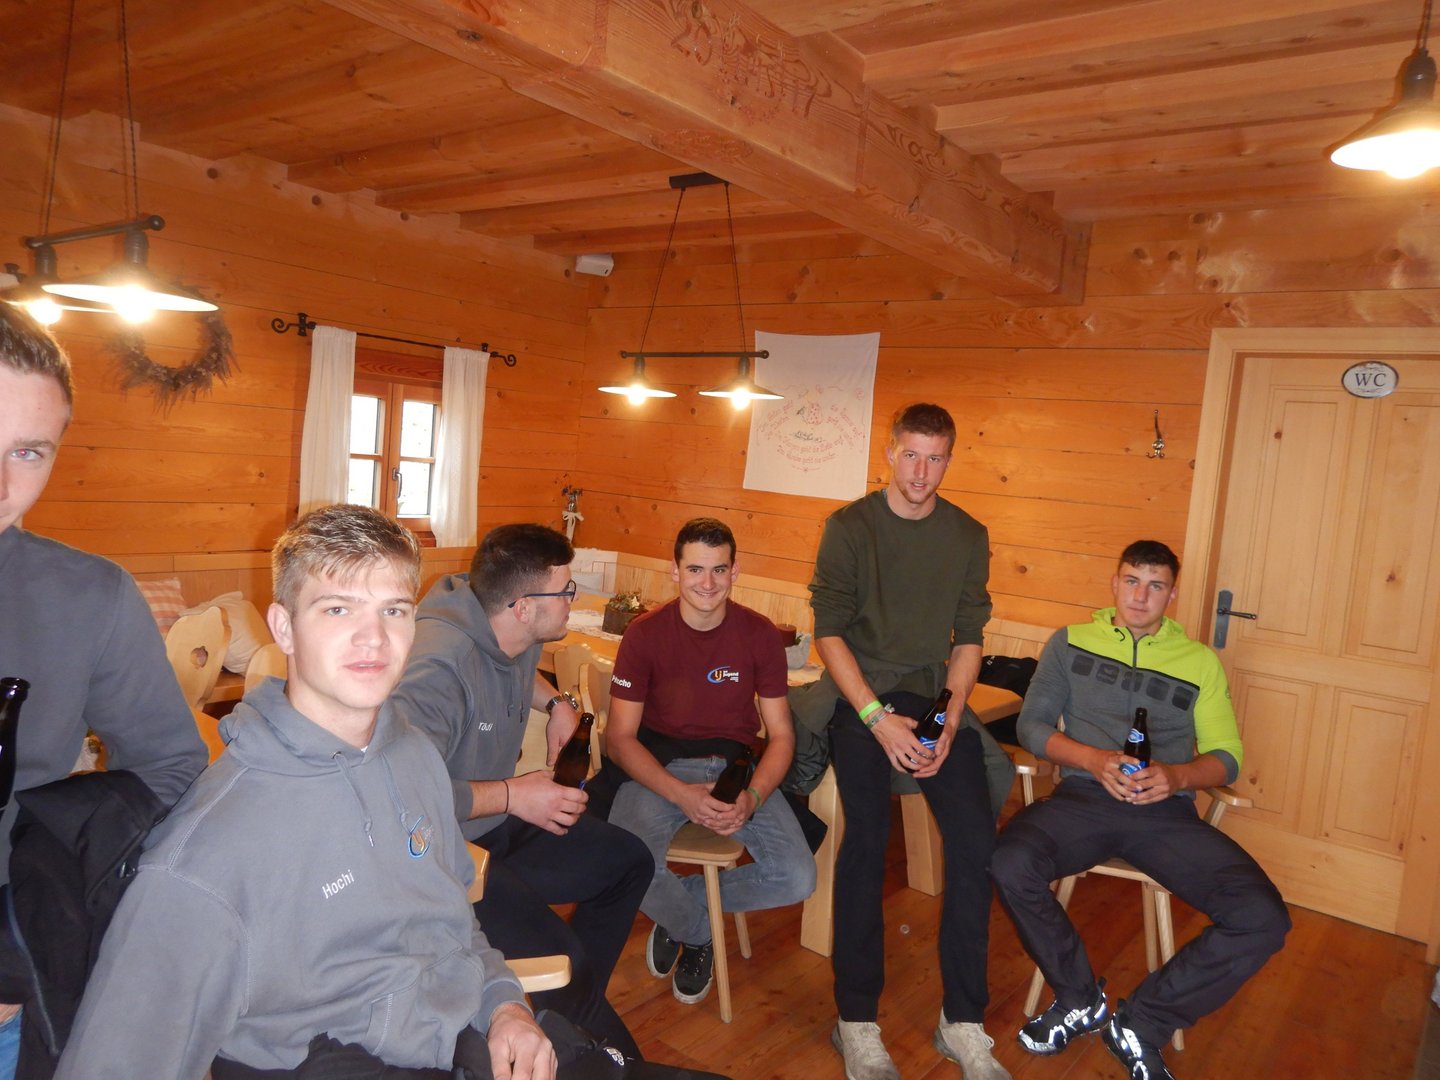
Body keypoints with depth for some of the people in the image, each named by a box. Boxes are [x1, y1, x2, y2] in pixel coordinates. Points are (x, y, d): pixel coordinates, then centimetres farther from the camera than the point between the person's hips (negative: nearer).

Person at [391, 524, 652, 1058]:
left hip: (499, 822, 10)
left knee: (629, 861, 13)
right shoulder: (440, 663, -30)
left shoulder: (515, 638, 0)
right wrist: (513, 795, -27)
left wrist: (557, 702, 8)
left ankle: (576, 1010, 24)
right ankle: (615, 1058, 7)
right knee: (563, 961, -25)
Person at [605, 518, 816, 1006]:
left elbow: (781, 735, 1)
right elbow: (620, 737, -7)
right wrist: (681, 794, -23)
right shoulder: (645, 634, -8)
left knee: (797, 879, -19)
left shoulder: (760, 635, -3)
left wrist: (751, 797, -19)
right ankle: (698, 931, 5)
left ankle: (681, 904, 9)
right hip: (659, 768, -2)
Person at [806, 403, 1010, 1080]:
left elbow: (968, 638, 9)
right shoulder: (849, 527, -2)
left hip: (936, 694, 3)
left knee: (976, 839, -13)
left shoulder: (968, 536, 8)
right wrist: (878, 717, -15)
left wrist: (949, 720, -6)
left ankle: (963, 1022, 2)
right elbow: (828, 630, -5)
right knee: (866, 840, -18)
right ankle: (857, 1022, -4)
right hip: (861, 694, -3)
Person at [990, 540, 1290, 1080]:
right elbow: (1032, 725, 6)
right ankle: (1079, 999, -1)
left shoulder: (1200, 661, 15)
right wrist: (1095, 760, -12)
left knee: (1264, 919, -21)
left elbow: (1226, 756, 12)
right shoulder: (1071, 642, 12)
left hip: (1166, 812, 2)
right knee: (1010, 863, -31)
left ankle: (1139, 1024, -1)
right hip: (1084, 797, -1)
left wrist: (1177, 776, -11)